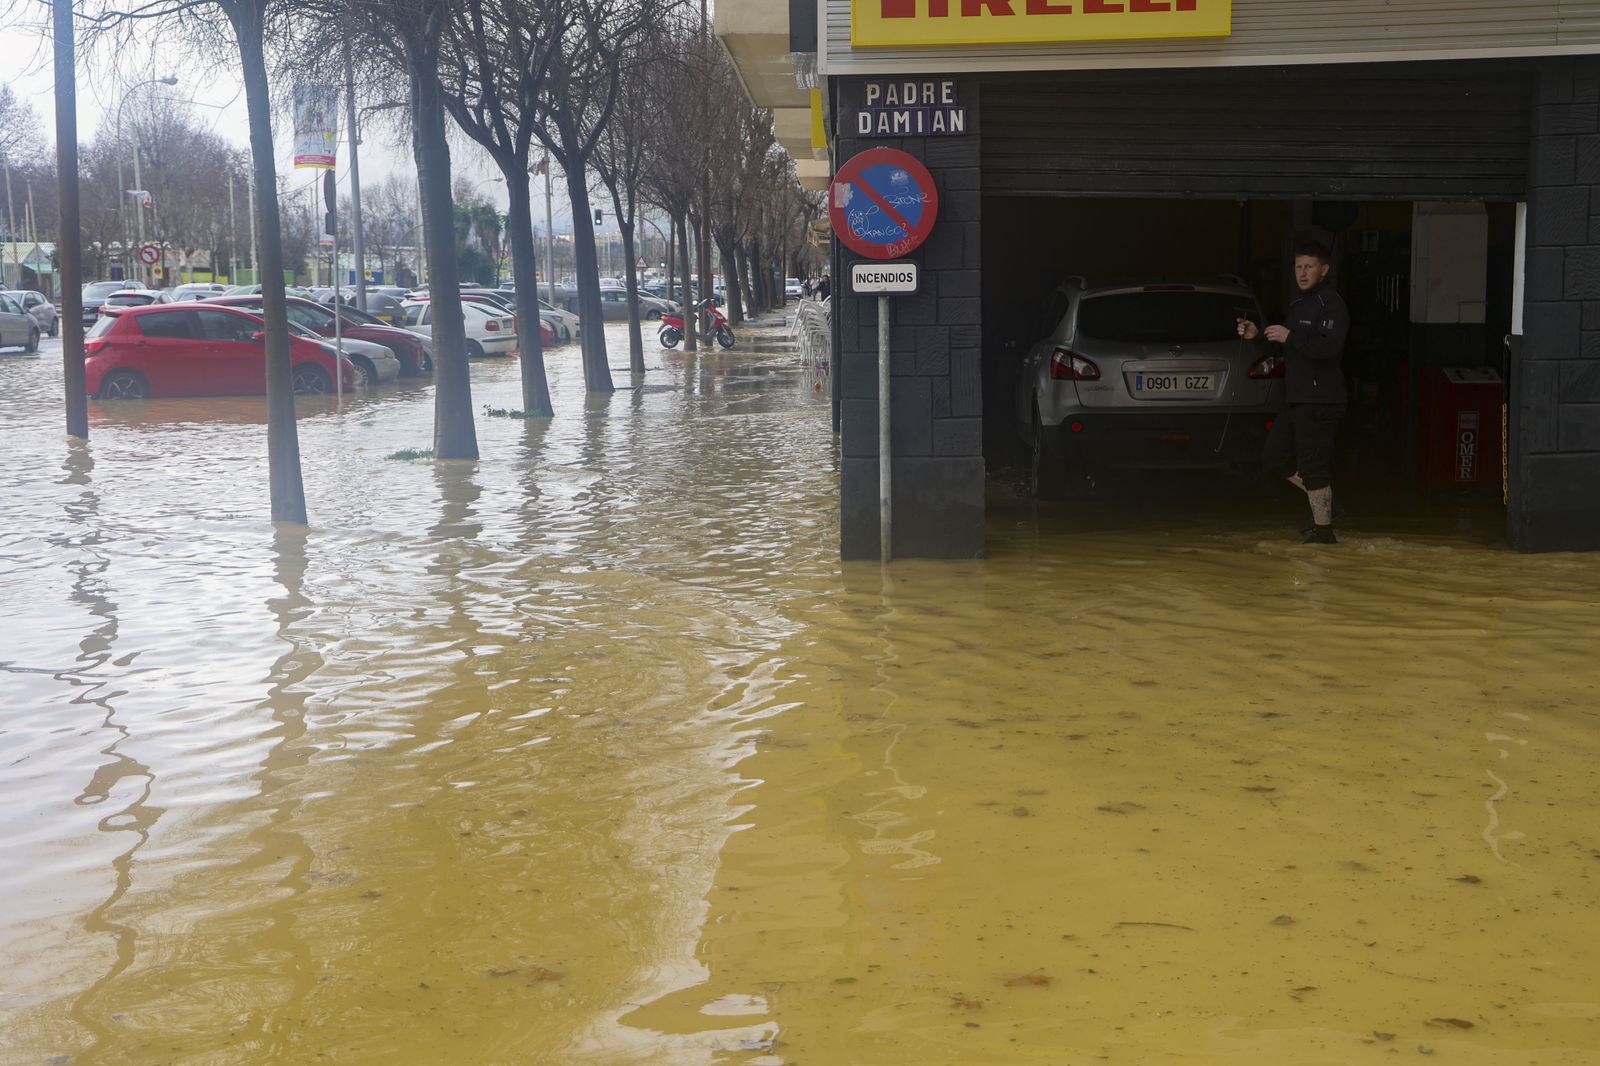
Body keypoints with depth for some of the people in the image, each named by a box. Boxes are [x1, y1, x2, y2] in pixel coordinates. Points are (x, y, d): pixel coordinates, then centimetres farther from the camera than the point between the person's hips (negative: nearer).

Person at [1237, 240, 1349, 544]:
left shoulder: (1331, 305, -11)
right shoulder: (1299, 305, 19)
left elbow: (1330, 347, -25)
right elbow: (1285, 345, 27)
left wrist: (1290, 337, -26)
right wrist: (1257, 335, 10)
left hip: (1320, 402, -10)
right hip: (1298, 400, 10)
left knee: (1313, 466, -8)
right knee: (1275, 457, 13)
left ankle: (1323, 529, 0)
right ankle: (1322, 503, 24)